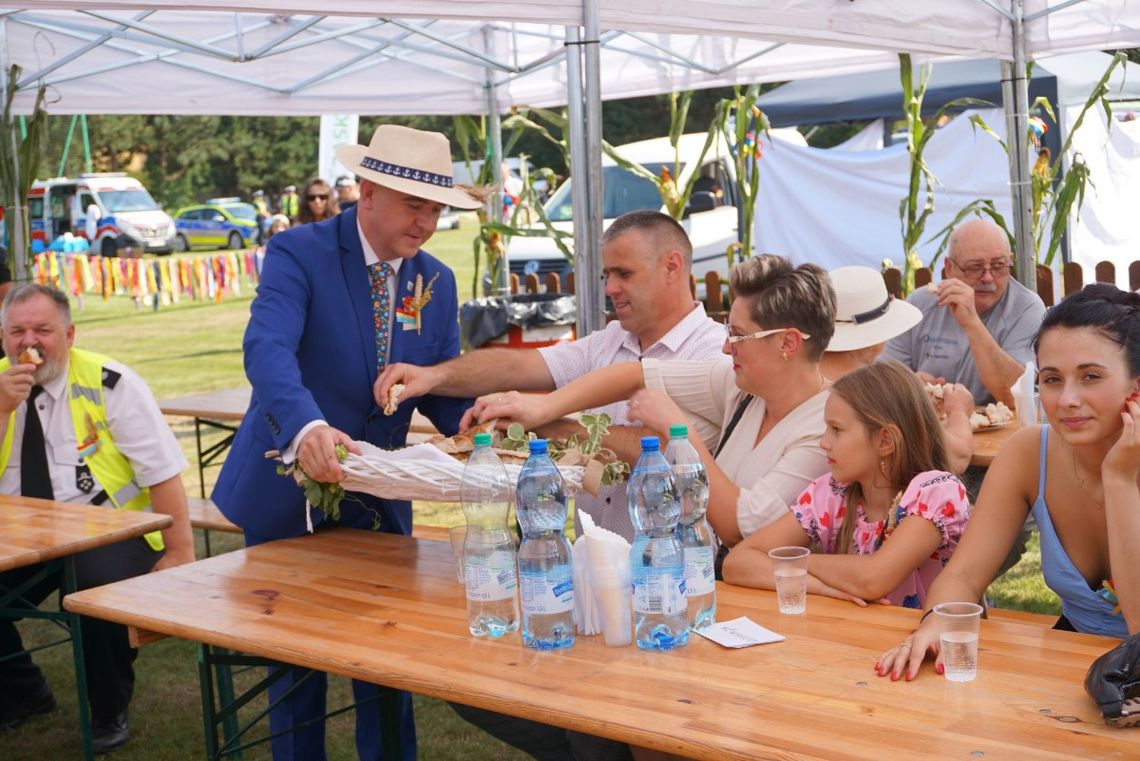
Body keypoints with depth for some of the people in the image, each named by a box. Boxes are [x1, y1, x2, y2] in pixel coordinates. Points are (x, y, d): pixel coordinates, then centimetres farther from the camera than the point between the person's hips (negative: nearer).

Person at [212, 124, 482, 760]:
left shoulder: (438, 281, 3)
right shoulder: (299, 252, -13)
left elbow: (442, 386, 5)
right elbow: (268, 349, -29)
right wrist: (307, 427, -48)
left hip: (378, 499, 4)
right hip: (290, 493, -4)